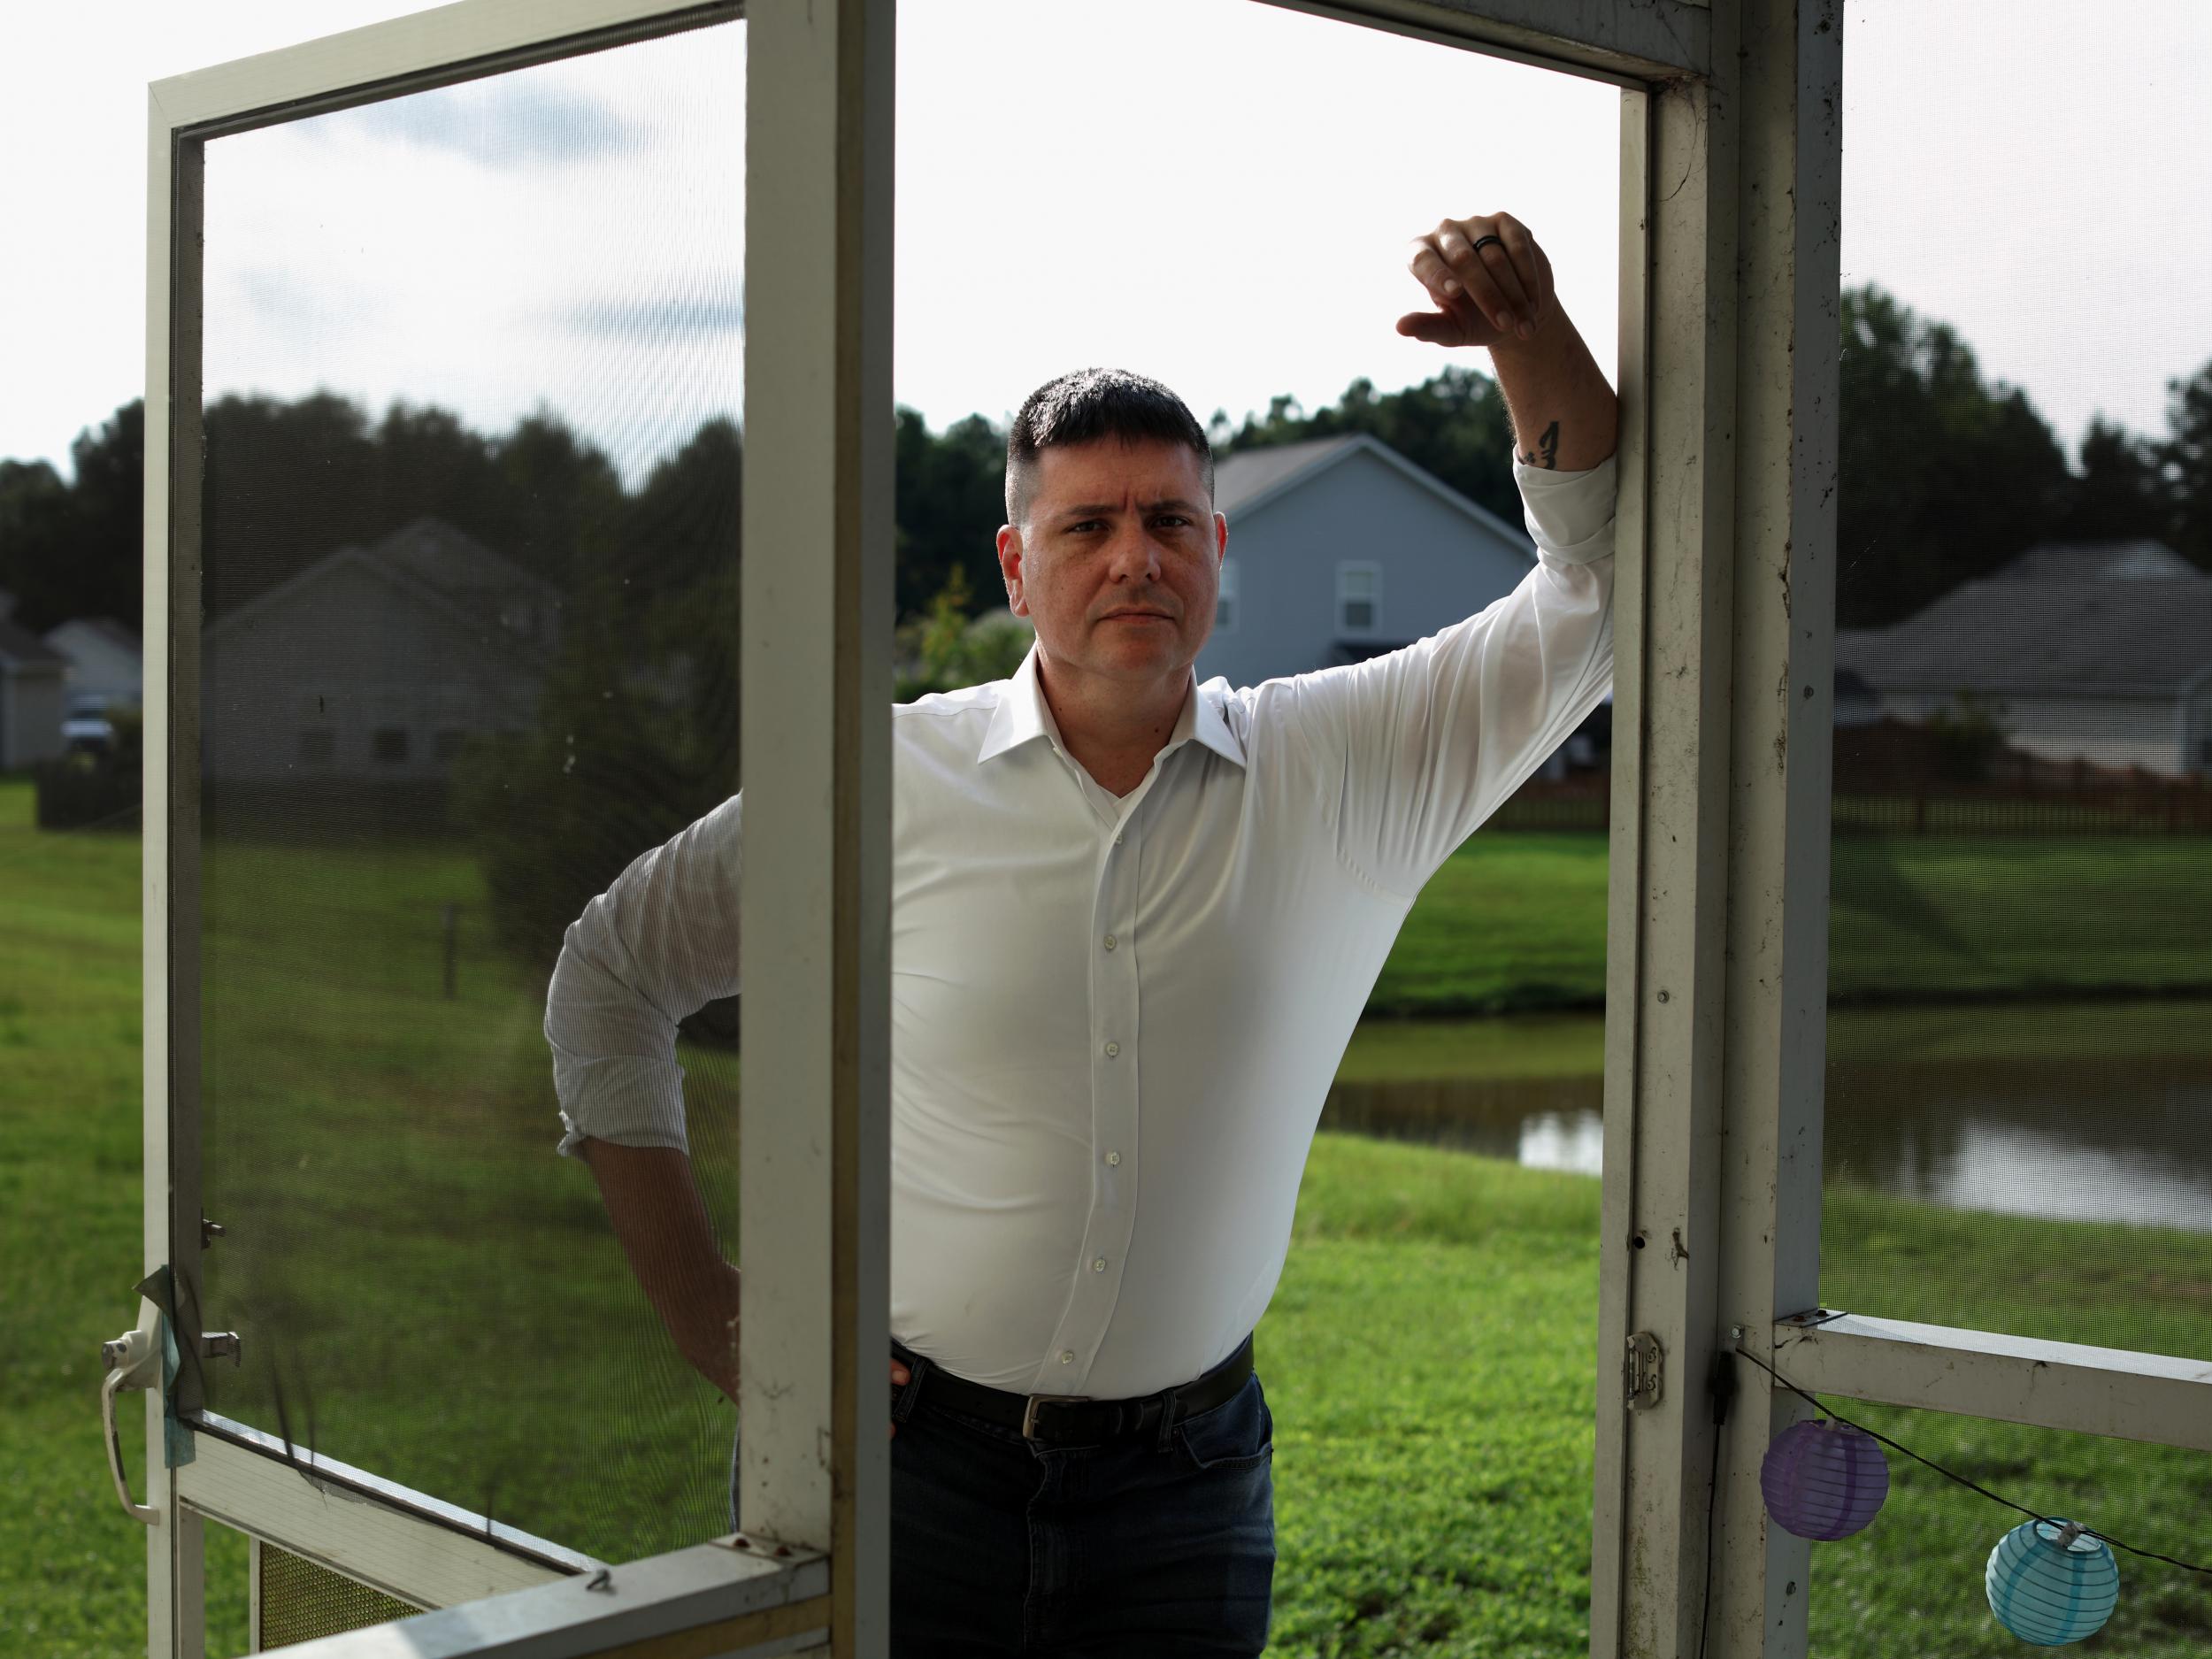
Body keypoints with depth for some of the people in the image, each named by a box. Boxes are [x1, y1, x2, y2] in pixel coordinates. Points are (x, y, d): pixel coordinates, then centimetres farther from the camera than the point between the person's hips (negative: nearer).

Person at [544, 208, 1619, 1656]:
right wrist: (698, 1302, -1)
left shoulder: (1342, 775, -1)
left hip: (1183, 1481, 2)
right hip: (902, 1451, -1)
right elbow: (613, 968, 5)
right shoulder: (889, 783, -5)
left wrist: (1534, 343, -17)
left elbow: (1593, 599, -2)